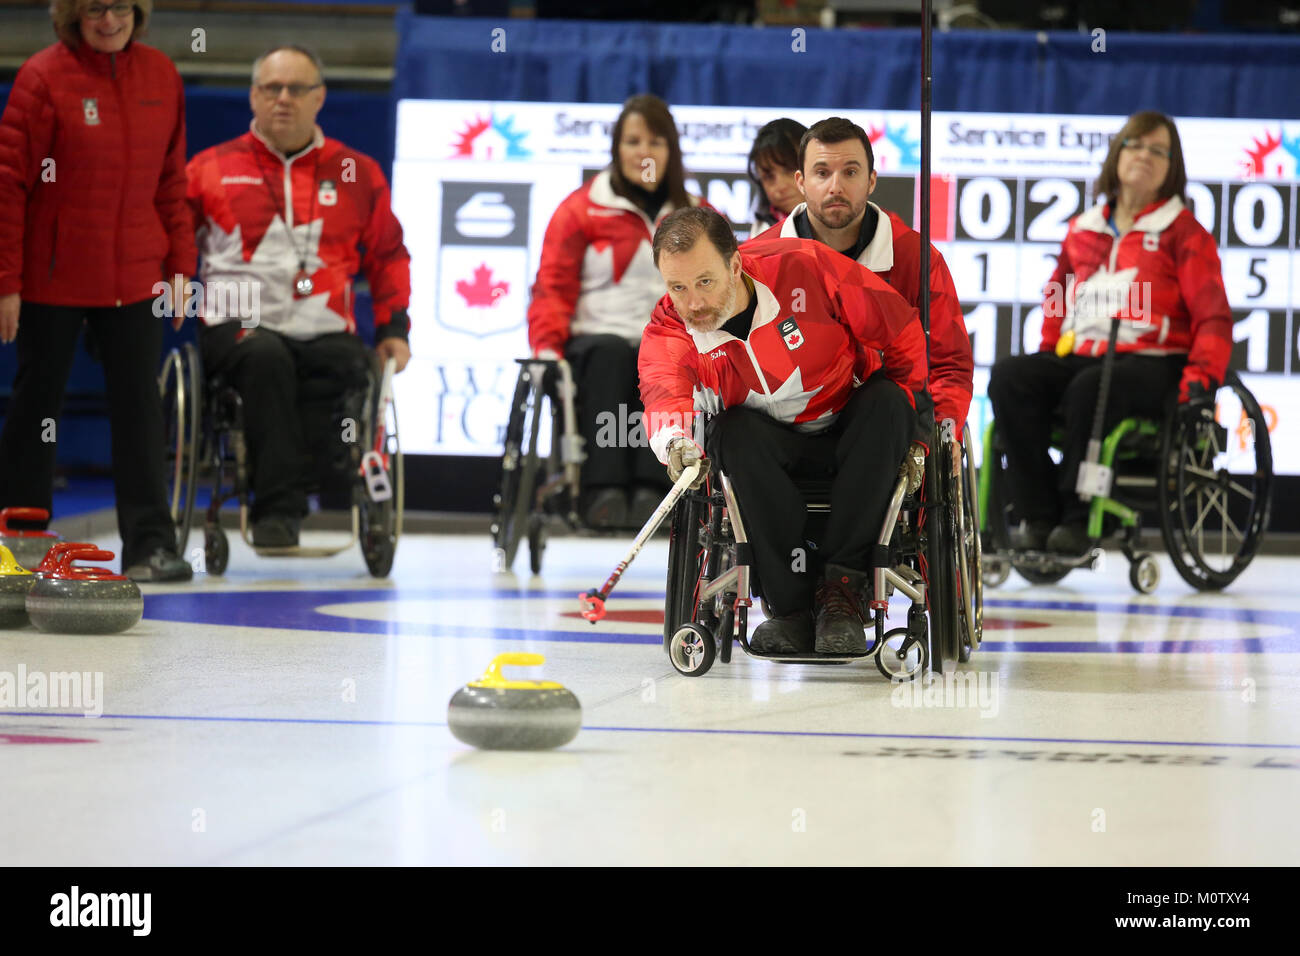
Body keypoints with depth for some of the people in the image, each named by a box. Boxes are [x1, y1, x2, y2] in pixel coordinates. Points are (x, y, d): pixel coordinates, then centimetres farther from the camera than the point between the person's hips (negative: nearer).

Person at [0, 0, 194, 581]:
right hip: (54, 276, -3)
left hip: (134, 275, 3)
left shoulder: (161, 75, 2)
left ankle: (149, 546, -1)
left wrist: (180, 267, 7)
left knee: (139, 403, -2)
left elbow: (170, 180, 10)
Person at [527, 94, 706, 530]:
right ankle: (602, 487, -46)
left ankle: (650, 485, -45)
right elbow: (553, 285, 8)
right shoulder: (581, 209, 12)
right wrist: (547, 345, -9)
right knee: (609, 351, -37)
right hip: (594, 341, -1)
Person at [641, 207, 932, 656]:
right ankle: (792, 608, -29)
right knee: (736, 433, -31)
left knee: (886, 403, -33)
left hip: (852, 433, -1)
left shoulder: (804, 267, -24)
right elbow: (664, 387, -38)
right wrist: (676, 439, -61)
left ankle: (843, 588, -32)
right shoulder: (670, 328, -16)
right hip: (773, 441, 1)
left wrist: (911, 434, -13)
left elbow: (902, 333, -16)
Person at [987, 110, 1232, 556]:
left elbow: (1213, 316, -1)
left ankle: (1078, 519, -28)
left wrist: (1200, 379, -15)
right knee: (1009, 376, -23)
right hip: (1079, 357, 5)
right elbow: (1057, 300, 30)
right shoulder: (1083, 230, 19)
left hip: (1152, 364, -5)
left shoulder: (1183, 232, 6)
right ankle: (1038, 516, -24)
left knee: (1089, 388, -38)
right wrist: (1046, 359, 16)